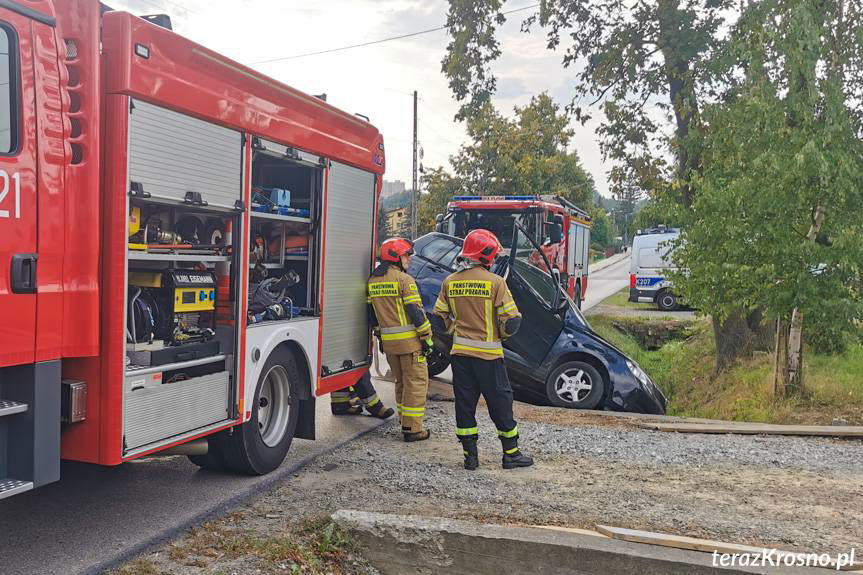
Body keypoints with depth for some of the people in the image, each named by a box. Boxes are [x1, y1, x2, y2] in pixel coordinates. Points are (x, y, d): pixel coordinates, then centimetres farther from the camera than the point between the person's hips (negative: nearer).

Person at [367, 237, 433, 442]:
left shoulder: (373, 281, 11)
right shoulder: (404, 279, -12)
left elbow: (371, 313, 15)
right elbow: (416, 311, -15)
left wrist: (380, 337, 22)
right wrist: (427, 337, -10)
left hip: (388, 341, 7)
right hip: (409, 341, -7)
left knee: (401, 381, 18)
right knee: (416, 382, 1)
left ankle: (406, 423, 24)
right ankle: (412, 428, 2)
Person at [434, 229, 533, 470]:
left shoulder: (449, 282, 2)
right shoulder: (495, 282, -12)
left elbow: (440, 316, 7)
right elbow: (511, 319, -12)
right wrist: (503, 334, 8)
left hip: (460, 352, 4)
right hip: (488, 354, -4)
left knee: (464, 403, 11)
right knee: (500, 402, 8)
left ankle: (470, 455, 16)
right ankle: (511, 453, 17)